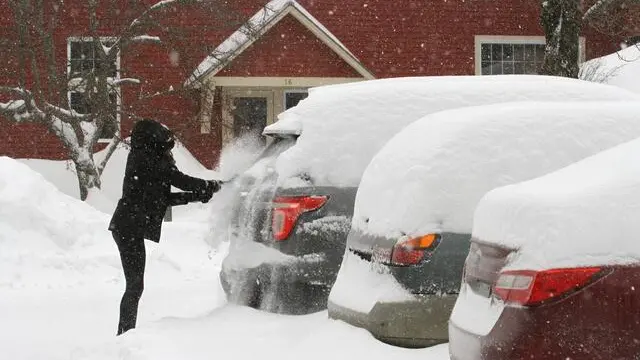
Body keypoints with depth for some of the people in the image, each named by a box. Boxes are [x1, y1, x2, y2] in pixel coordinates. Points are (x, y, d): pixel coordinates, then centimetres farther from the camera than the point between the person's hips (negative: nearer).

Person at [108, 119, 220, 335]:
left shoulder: (144, 158, 18)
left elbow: (165, 198, 17)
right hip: (129, 229, -10)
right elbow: (179, 180, -14)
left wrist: (201, 194, 12)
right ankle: (125, 334, -8)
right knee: (135, 285, -9)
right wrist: (212, 186, -3)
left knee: (135, 285, 12)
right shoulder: (145, 159, -11)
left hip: (128, 228, 10)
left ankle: (125, 334, 16)